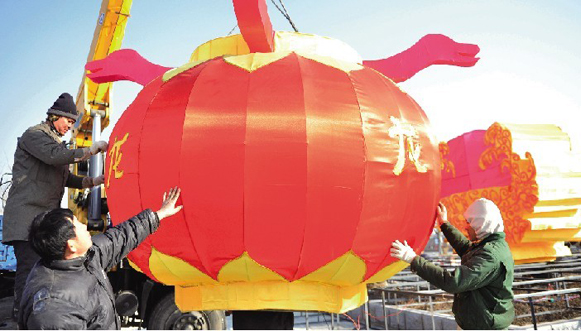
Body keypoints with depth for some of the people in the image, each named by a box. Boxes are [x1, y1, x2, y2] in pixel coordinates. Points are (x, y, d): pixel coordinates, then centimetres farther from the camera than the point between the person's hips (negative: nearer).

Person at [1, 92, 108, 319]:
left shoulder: (57, 142, 24)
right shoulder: (34, 135, -4)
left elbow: (65, 178, 22)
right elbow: (54, 156, -24)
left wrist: (92, 181, 8)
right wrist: (92, 150, -21)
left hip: (46, 217, 9)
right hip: (27, 216, -9)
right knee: (29, 265, -11)